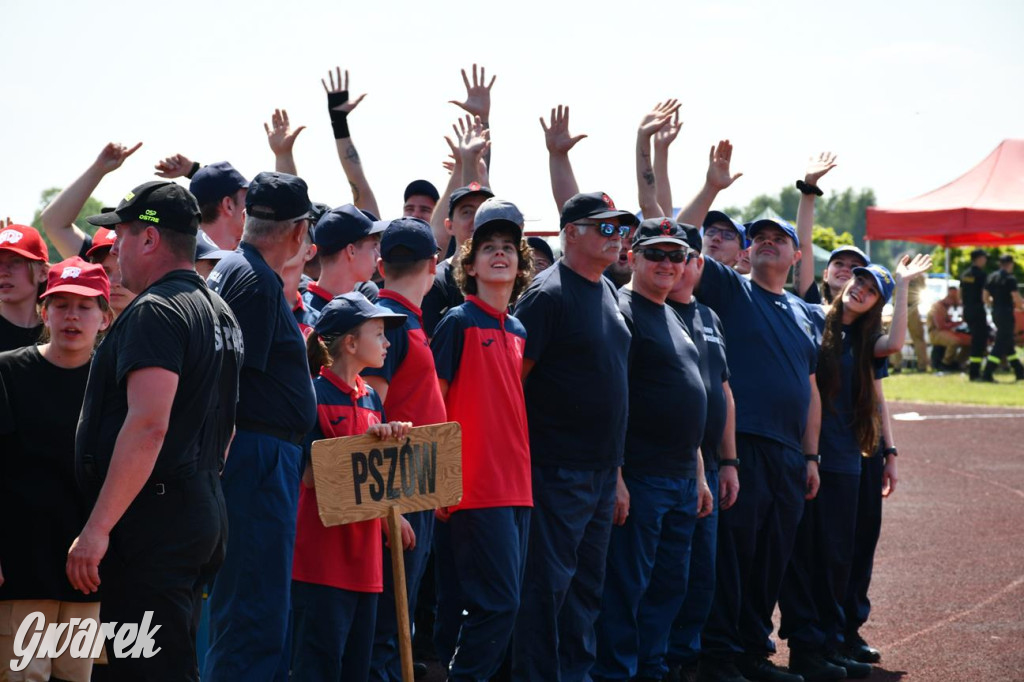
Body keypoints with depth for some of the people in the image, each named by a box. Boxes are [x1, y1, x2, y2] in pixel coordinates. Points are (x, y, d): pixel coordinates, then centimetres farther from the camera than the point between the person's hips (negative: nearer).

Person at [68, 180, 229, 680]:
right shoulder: (207, 306, 18)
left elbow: (148, 425, -24)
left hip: (153, 521, -10)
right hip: (193, 509, 10)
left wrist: (97, 527, -23)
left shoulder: (154, 311, -13)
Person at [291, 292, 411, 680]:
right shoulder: (316, 395, -9)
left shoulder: (371, 400, 14)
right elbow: (309, 474, -13)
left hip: (363, 556, 8)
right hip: (322, 557, -8)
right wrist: (364, 442, -21)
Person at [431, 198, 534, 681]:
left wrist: (524, 469, 13)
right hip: (477, 486, -7)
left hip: (516, 484, 7)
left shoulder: (518, 331, 15)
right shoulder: (459, 323, -5)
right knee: (498, 603, -11)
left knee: (504, 605, 8)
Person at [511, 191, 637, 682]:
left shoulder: (606, 291, 14)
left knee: (587, 584, 14)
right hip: (558, 470, -8)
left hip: (602, 470, 9)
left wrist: (615, 463, 19)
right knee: (548, 582, -5)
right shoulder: (549, 294, -12)